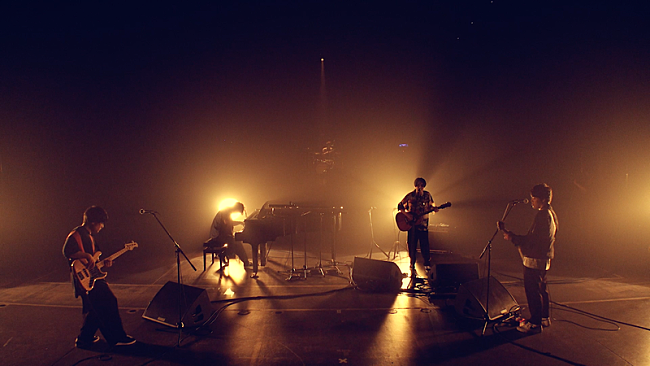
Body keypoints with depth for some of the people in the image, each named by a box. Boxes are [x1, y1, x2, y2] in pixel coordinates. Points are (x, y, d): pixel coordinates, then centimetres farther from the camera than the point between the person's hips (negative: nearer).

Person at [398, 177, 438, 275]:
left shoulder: (427, 195, 2)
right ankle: (412, 268, 17)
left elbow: (430, 206, 13)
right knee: (412, 246, 4)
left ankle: (428, 267, 14)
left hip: (423, 224, 0)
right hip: (411, 224, 0)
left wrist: (433, 209, -9)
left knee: (425, 246, -2)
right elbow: (400, 205, 5)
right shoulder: (410, 196, -3)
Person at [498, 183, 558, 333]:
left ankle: (535, 322, 4)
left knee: (532, 290, -4)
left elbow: (533, 241, -25)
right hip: (544, 259, 11)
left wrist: (513, 237, -21)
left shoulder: (542, 216, -21)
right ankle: (544, 317, 31)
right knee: (541, 288, 19)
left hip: (535, 260, -11)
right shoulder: (550, 213, 13)